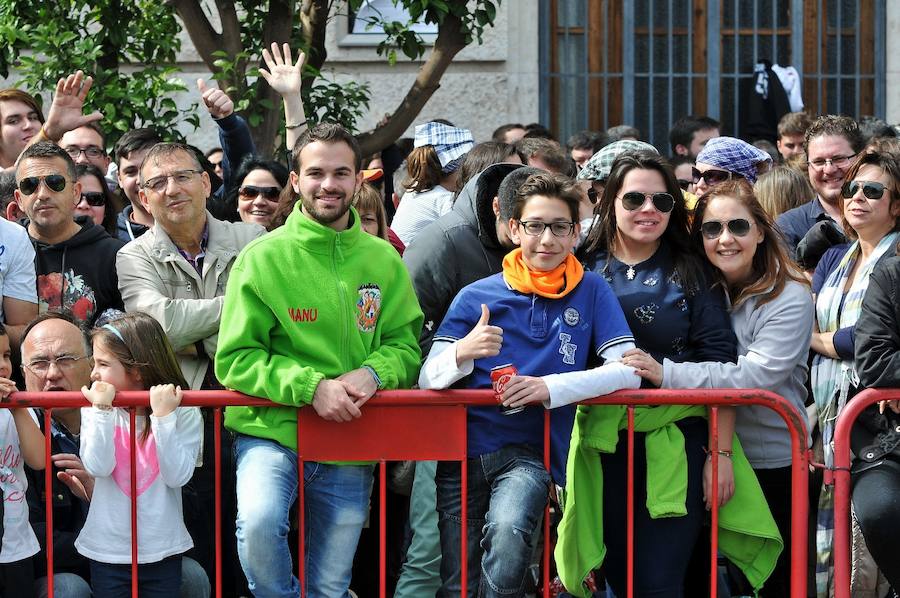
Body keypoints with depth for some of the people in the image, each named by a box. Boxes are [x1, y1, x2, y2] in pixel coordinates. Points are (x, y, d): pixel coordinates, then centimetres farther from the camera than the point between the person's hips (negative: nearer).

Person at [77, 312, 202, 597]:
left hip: (162, 552, -1)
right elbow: (98, 467, -15)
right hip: (108, 550, 1)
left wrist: (164, 416, -22)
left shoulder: (184, 413, -7)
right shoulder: (95, 411, -2)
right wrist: (101, 410, -19)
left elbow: (177, 476, -16)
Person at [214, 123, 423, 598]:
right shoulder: (263, 257, -5)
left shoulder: (383, 260, 6)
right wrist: (310, 386, -20)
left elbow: (407, 343, 8)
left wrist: (373, 373, -14)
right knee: (259, 523, -32)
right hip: (272, 432, -3)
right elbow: (235, 360, -7)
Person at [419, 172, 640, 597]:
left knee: (508, 532, -32)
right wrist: (462, 353, -25)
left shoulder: (591, 292, 1)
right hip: (464, 450, 2)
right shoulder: (476, 297, 1)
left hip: (529, 452, -2)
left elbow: (629, 370, -9)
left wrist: (549, 387, -22)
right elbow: (428, 380, -2)